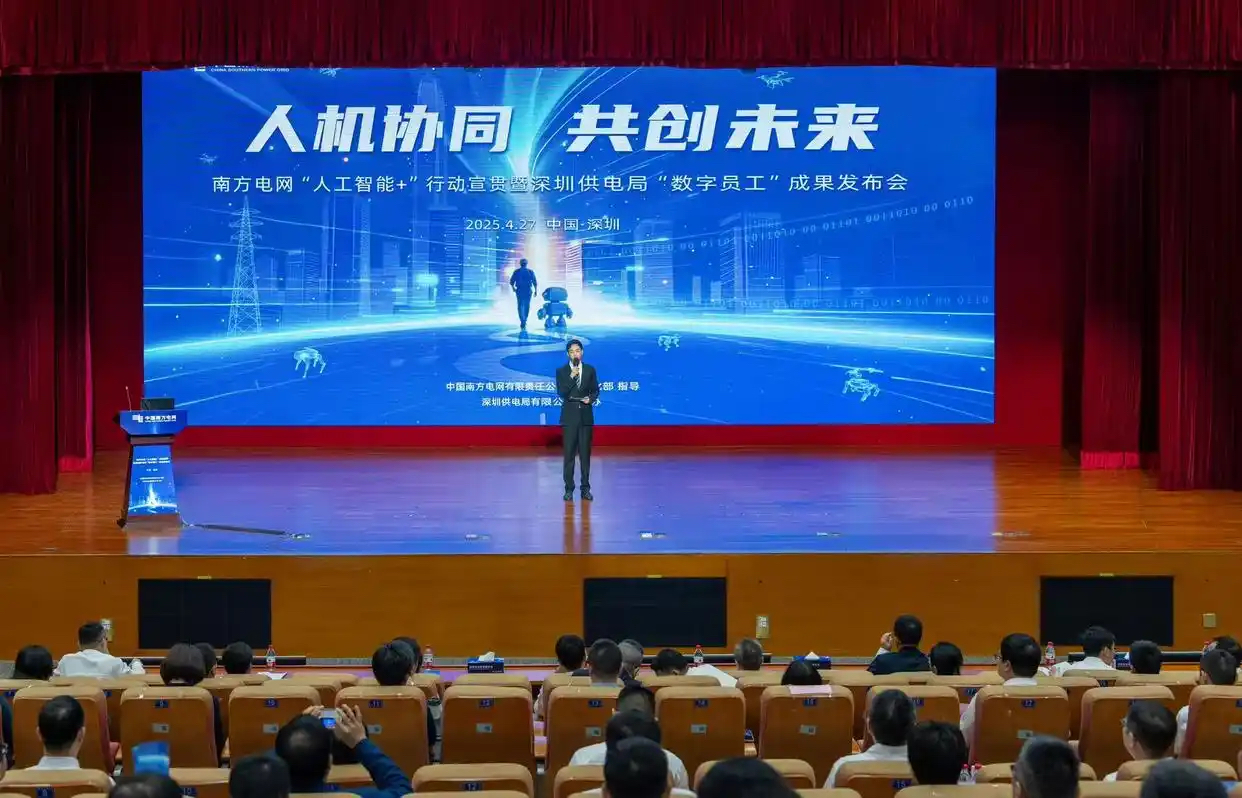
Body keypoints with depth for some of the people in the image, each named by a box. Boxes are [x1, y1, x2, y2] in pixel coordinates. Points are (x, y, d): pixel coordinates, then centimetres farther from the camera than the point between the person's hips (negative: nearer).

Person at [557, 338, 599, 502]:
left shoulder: (590, 370, 5)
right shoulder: (562, 371, 0)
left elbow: (595, 390, 10)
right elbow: (561, 393, -10)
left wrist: (591, 398, -10)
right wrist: (571, 377, -19)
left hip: (586, 415, 1)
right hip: (569, 416, -1)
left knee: (585, 453, 5)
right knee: (569, 453, 0)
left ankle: (585, 488, 11)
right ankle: (569, 489, 5)